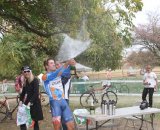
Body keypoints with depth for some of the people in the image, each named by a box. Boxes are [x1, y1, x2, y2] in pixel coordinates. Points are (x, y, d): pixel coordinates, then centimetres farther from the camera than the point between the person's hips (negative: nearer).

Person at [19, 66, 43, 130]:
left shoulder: (35, 80, -9)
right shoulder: (25, 81, 8)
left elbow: (36, 93, -17)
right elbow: (23, 92, 10)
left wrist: (30, 102, -23)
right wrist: (21, 100, -6)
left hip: (34, 103, -6)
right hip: (26, 103, 6)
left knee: (35, 121, 1)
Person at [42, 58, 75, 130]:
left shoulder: (59, 73, 13)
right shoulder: (45, 76, -1)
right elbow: (54, 75, -22)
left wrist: (68, 63, -29)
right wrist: (66, 65, -33)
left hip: (63, 101, 5)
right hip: (54, 102, -5)